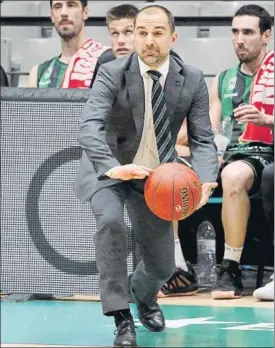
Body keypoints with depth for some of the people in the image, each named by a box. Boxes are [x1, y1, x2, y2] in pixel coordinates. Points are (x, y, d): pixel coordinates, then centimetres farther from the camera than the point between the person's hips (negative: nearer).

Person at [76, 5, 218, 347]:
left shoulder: (192, 80, -12)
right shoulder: (112, 74, -20)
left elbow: (202, 140, -10)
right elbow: (89, 127, -32)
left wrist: (204, 180, -32)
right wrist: (112, 167, -52)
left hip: (156, 176, 3)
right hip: (106, 168, -3)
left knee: (162, 265, 7)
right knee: (110, 220, -35)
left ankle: (143, 294, 48)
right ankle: (122, 319, -24)